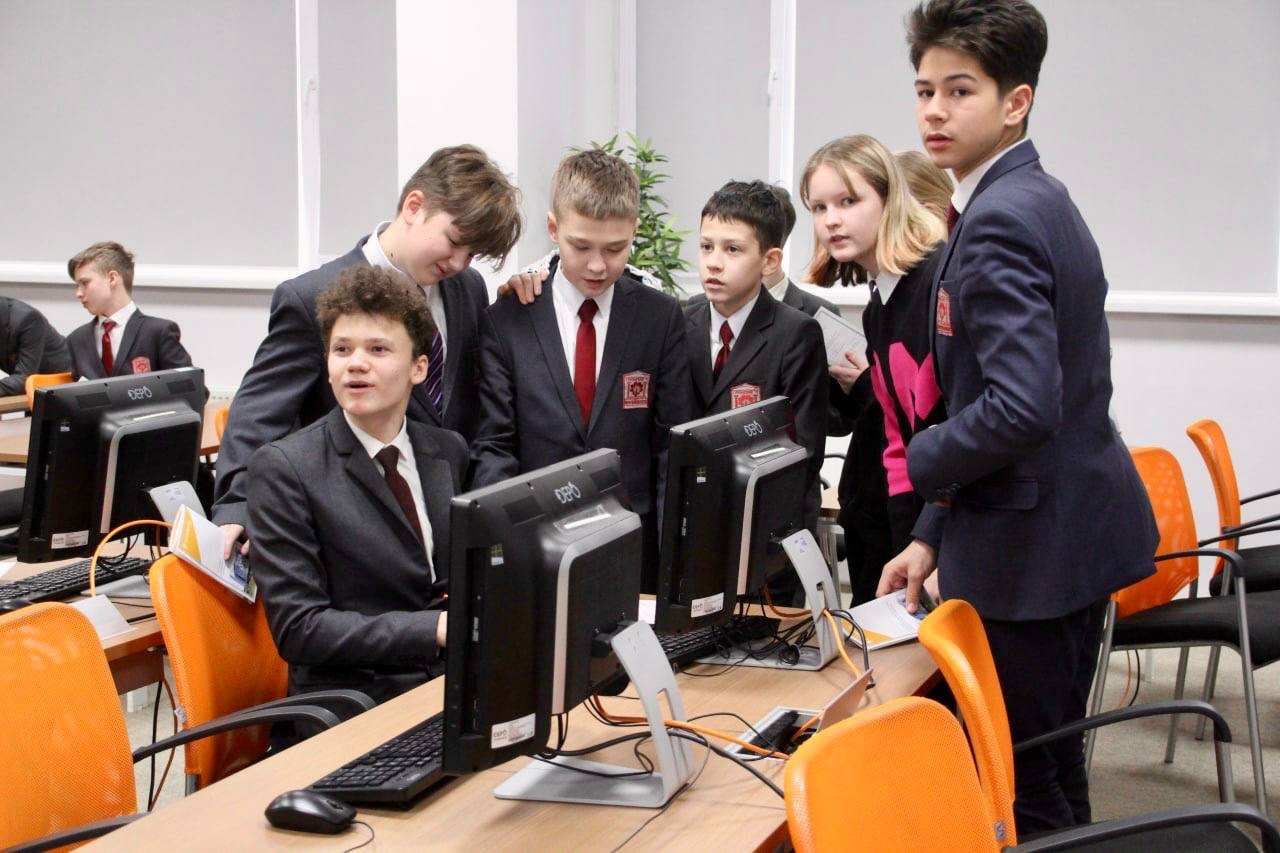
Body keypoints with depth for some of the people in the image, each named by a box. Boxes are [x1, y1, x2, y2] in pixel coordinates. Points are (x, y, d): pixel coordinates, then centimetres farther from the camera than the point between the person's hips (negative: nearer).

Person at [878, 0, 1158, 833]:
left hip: (1030, 547, -10)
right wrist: (935, 534, 13)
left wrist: (924, 460, -11)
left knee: (1019, 787, -1)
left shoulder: (998, 221, -20)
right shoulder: (1039, 199, 11)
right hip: (1075, 527, 10)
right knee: (1052, 761, 21)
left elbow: (1019, 410, -31)